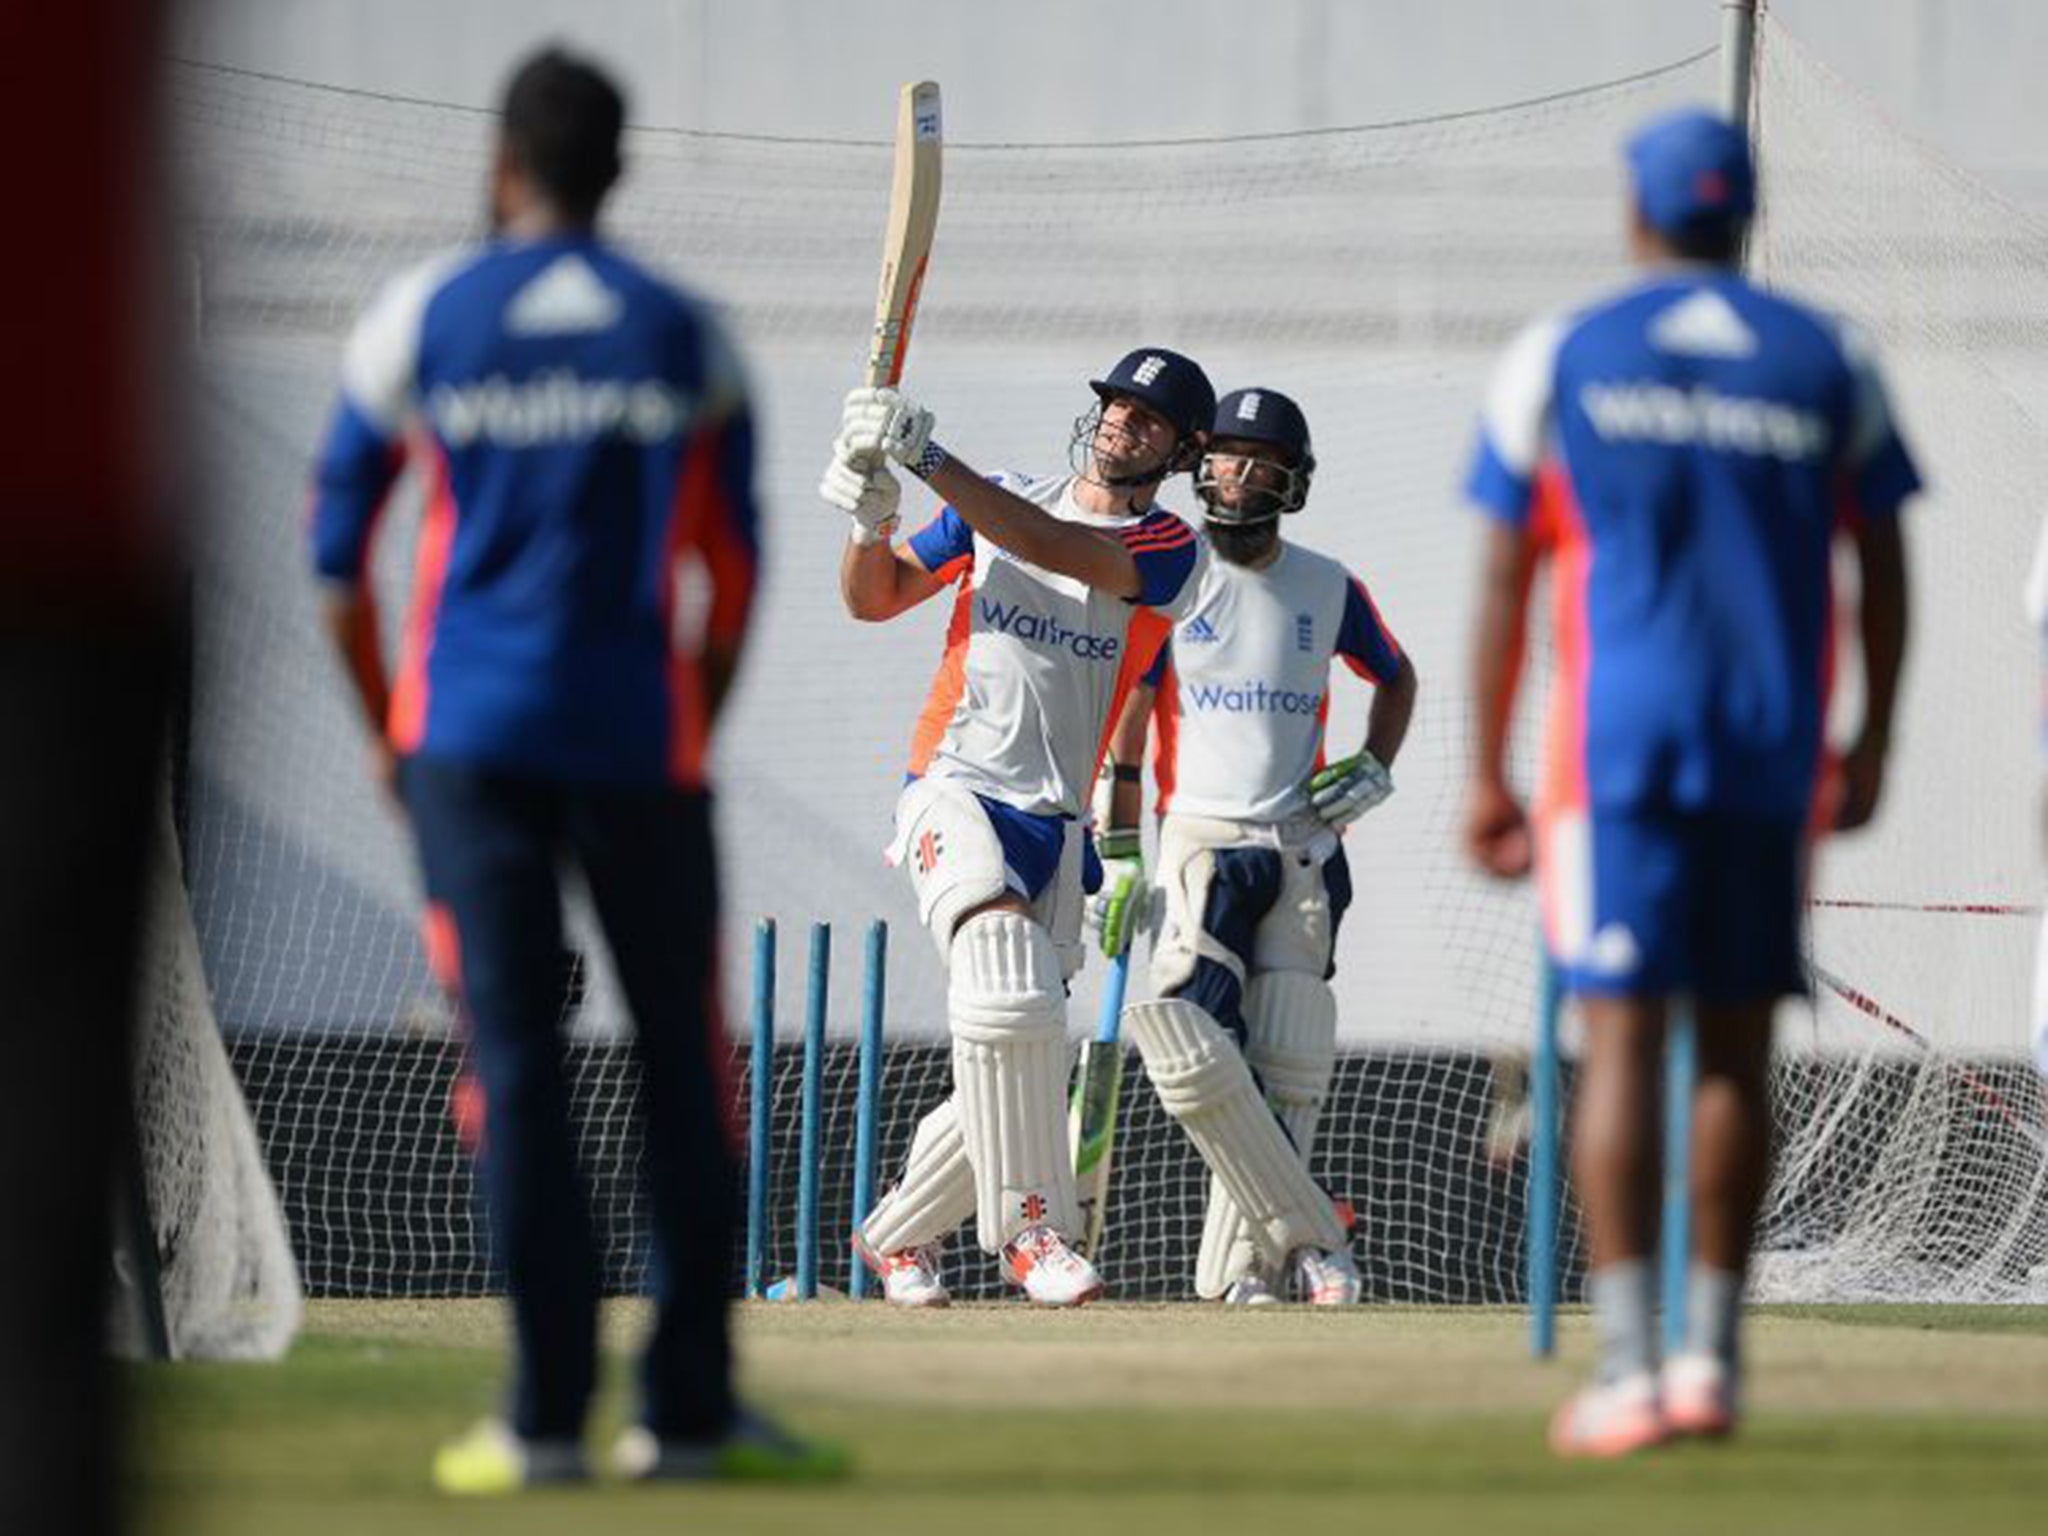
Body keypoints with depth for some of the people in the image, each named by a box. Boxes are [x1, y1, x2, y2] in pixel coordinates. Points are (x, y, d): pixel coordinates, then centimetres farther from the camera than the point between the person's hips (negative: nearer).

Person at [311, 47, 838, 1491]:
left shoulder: (420, 320, 3)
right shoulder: (686, 336, 6)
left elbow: (338, 560, 5)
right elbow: (733, 575, 7)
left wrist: (388, 730, 16)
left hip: (471, 740, 0)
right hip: (639, 744, 0)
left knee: (515, 1061, -1)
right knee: (684, 1066, 7)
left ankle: (550, 1415, -6)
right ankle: (688, 1408, 5)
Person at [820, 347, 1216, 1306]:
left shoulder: (1169, 551, 2)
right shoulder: (997, 504, 11)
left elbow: (1053, 549, -16)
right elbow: (873, 598, 13)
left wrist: (930, 462, -25)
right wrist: (870, 518, -9)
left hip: (1055, 825, 2)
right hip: (957, 791, -2)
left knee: (1012, 1078, 5)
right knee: (1008, 989, -28)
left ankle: (895, 1236, 27)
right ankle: (1030, 1227, -21)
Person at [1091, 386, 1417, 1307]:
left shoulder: (1327, 589, 8)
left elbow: (1395, 677, 25)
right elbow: (1124, 720, 2)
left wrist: (1374, 771, 7)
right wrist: (1118, 854, -4)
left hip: (1302, 848, 2)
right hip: (1199, 843, -2)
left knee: (1286, 1070, -4)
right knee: (1208, 1051, -17)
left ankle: (1239, 1267, 5)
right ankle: (1307, 1243, -14)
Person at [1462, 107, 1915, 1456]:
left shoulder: (1558, 359, 3)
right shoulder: (1830, 363, 7)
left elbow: (1505, 581, 2)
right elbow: (1883, 569, 9)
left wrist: (1488, 775, 7)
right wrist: (1873, 742, 20)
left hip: (1618, 740, -2)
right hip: (1775, 752, 2)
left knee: (1622, 1040, -6)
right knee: (1738, 1048, 10)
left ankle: (1629, 1371, -15)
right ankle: (1711, 1360, 12)